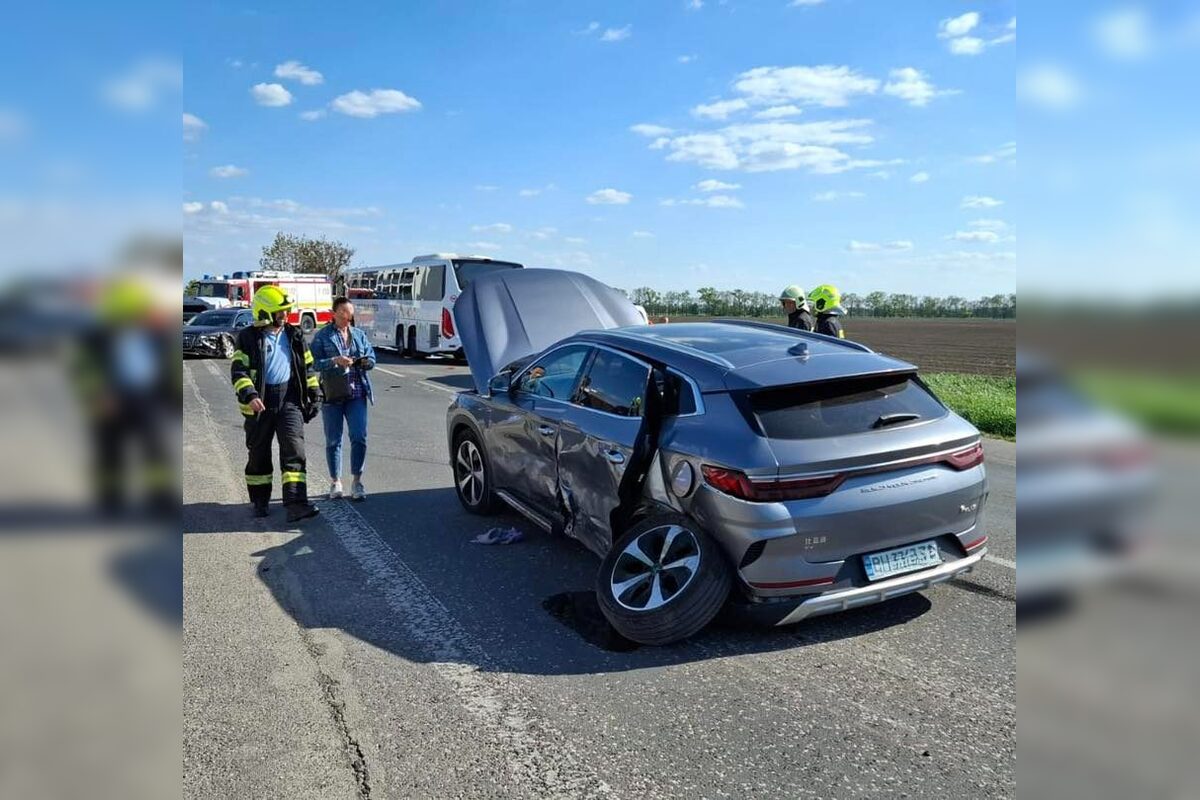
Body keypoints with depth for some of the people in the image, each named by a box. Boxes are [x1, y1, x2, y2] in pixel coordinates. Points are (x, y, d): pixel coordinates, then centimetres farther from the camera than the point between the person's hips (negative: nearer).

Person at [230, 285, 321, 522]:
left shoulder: (294, 336, 10)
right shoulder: (248, 337, -2)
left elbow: (307, 367, 17)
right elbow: (238, 370, -9)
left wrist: (313, 395, 13)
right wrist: (249, 395, -25)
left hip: (290, 400, 2)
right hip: (260, 402, -2)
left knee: (294, 449, -10)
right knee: (259, 453, 10)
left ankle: (295, 504, -14)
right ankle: (260, 501, 26)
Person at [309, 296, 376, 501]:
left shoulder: (359, 334, 14)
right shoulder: (322, 336, 3)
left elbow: (371, 357, 14)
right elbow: (315, 363, -5)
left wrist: (367, 362, -8)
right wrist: (335, 361, -20)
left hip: (356, 394, 2)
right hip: (331, 395, -2)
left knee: (359, 437, -6)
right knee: (333, 440, 6)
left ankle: (357, 481, 3)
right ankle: (335, 482, 17)